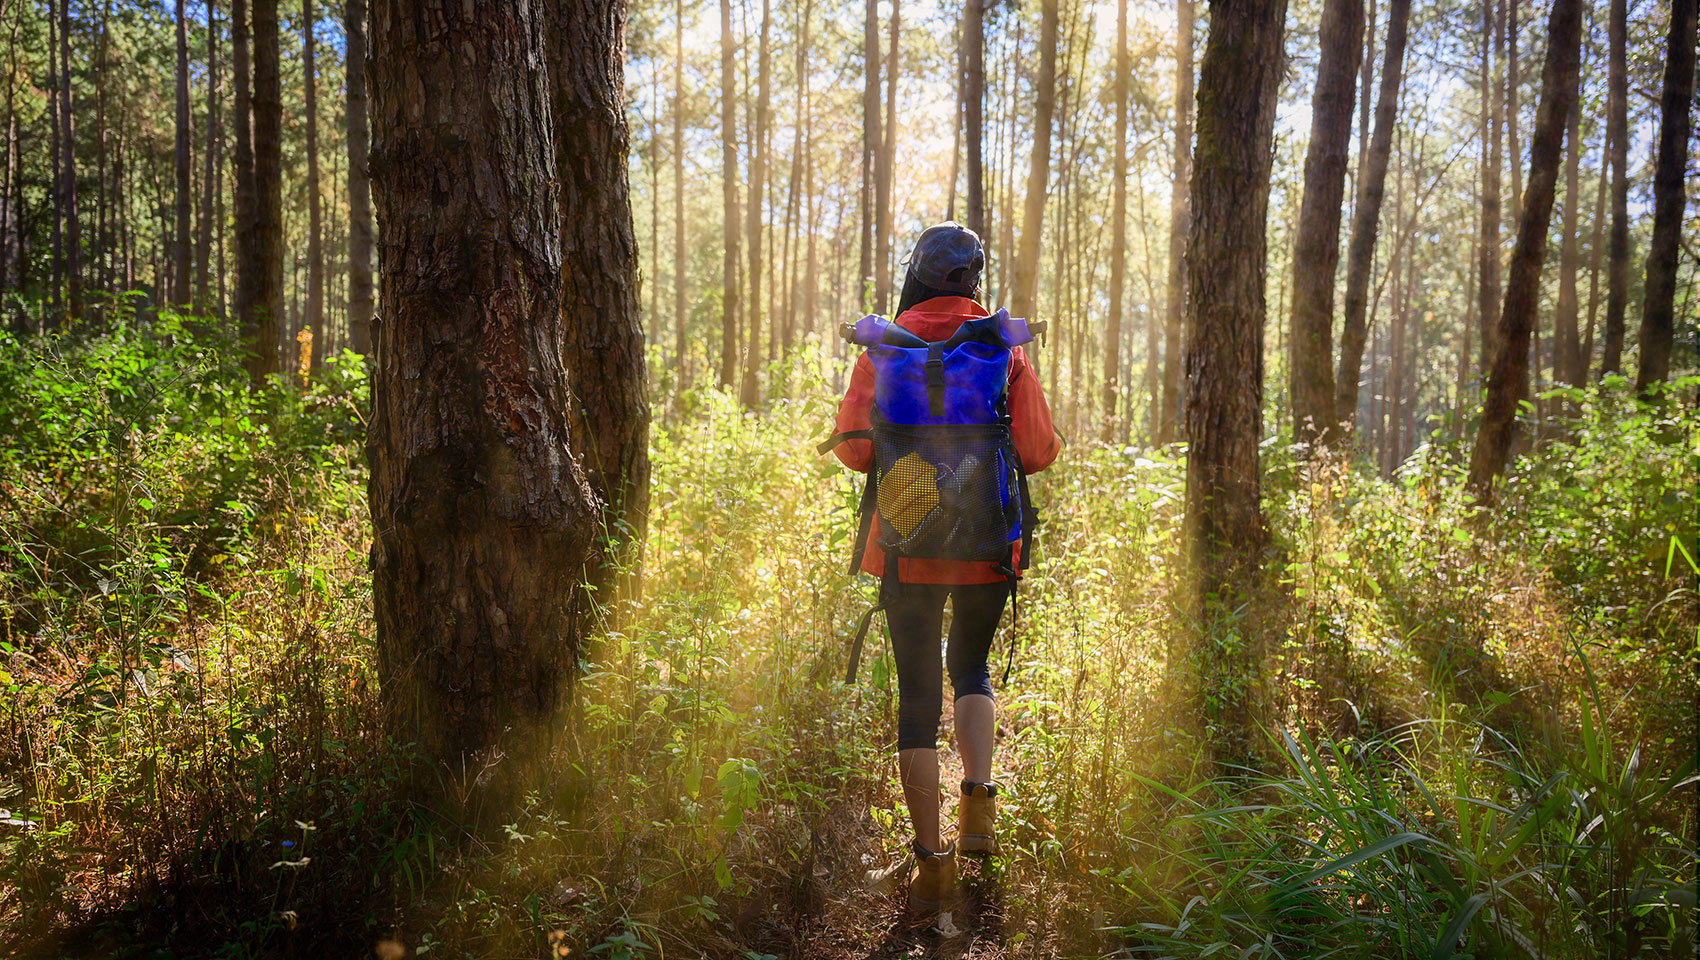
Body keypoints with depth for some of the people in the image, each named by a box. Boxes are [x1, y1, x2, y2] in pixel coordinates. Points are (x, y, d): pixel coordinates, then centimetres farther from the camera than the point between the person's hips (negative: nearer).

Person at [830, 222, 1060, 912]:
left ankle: (931, 860, 8)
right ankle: (978, 806, 12)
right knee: (971, 667, 25)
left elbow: (854, 447, -6)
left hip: (910, 545, -1)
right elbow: (1039, 450, -4)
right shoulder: (1004, 348, 0)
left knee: (918, 694, 6)